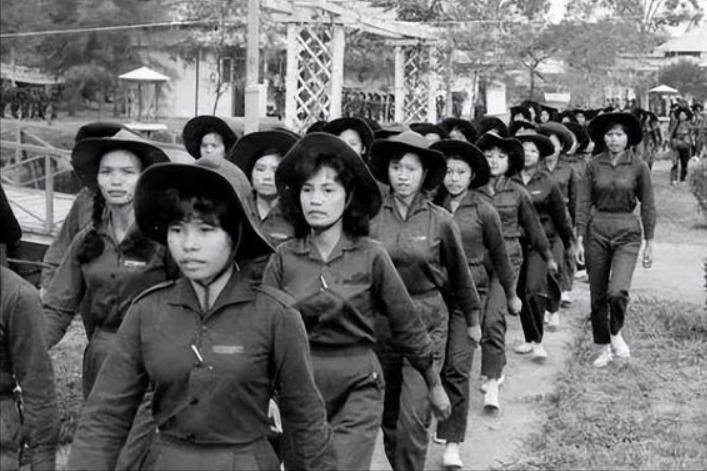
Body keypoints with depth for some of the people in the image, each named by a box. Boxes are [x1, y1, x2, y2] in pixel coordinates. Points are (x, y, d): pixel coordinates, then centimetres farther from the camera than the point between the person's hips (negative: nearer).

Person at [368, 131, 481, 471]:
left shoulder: (440, 221, -6)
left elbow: (460, 275, 7)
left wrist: (472, 318, 17)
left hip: (427, 321, -2)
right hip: (379, 321, 2)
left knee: (413, 417, -8)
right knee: (389, 416, 14)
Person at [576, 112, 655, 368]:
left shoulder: (638, 166, -3)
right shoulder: (594, 165, 1)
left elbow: (648, 206, 2)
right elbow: (583, 204, 3)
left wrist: (649, 243, 2)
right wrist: (579, 240, -2)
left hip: (627, 233, -2)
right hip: (597, 231, 2)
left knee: (618, 291, -21)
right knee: (597, 296, 7)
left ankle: (616, 332, 8)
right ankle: (604, 349, 25)